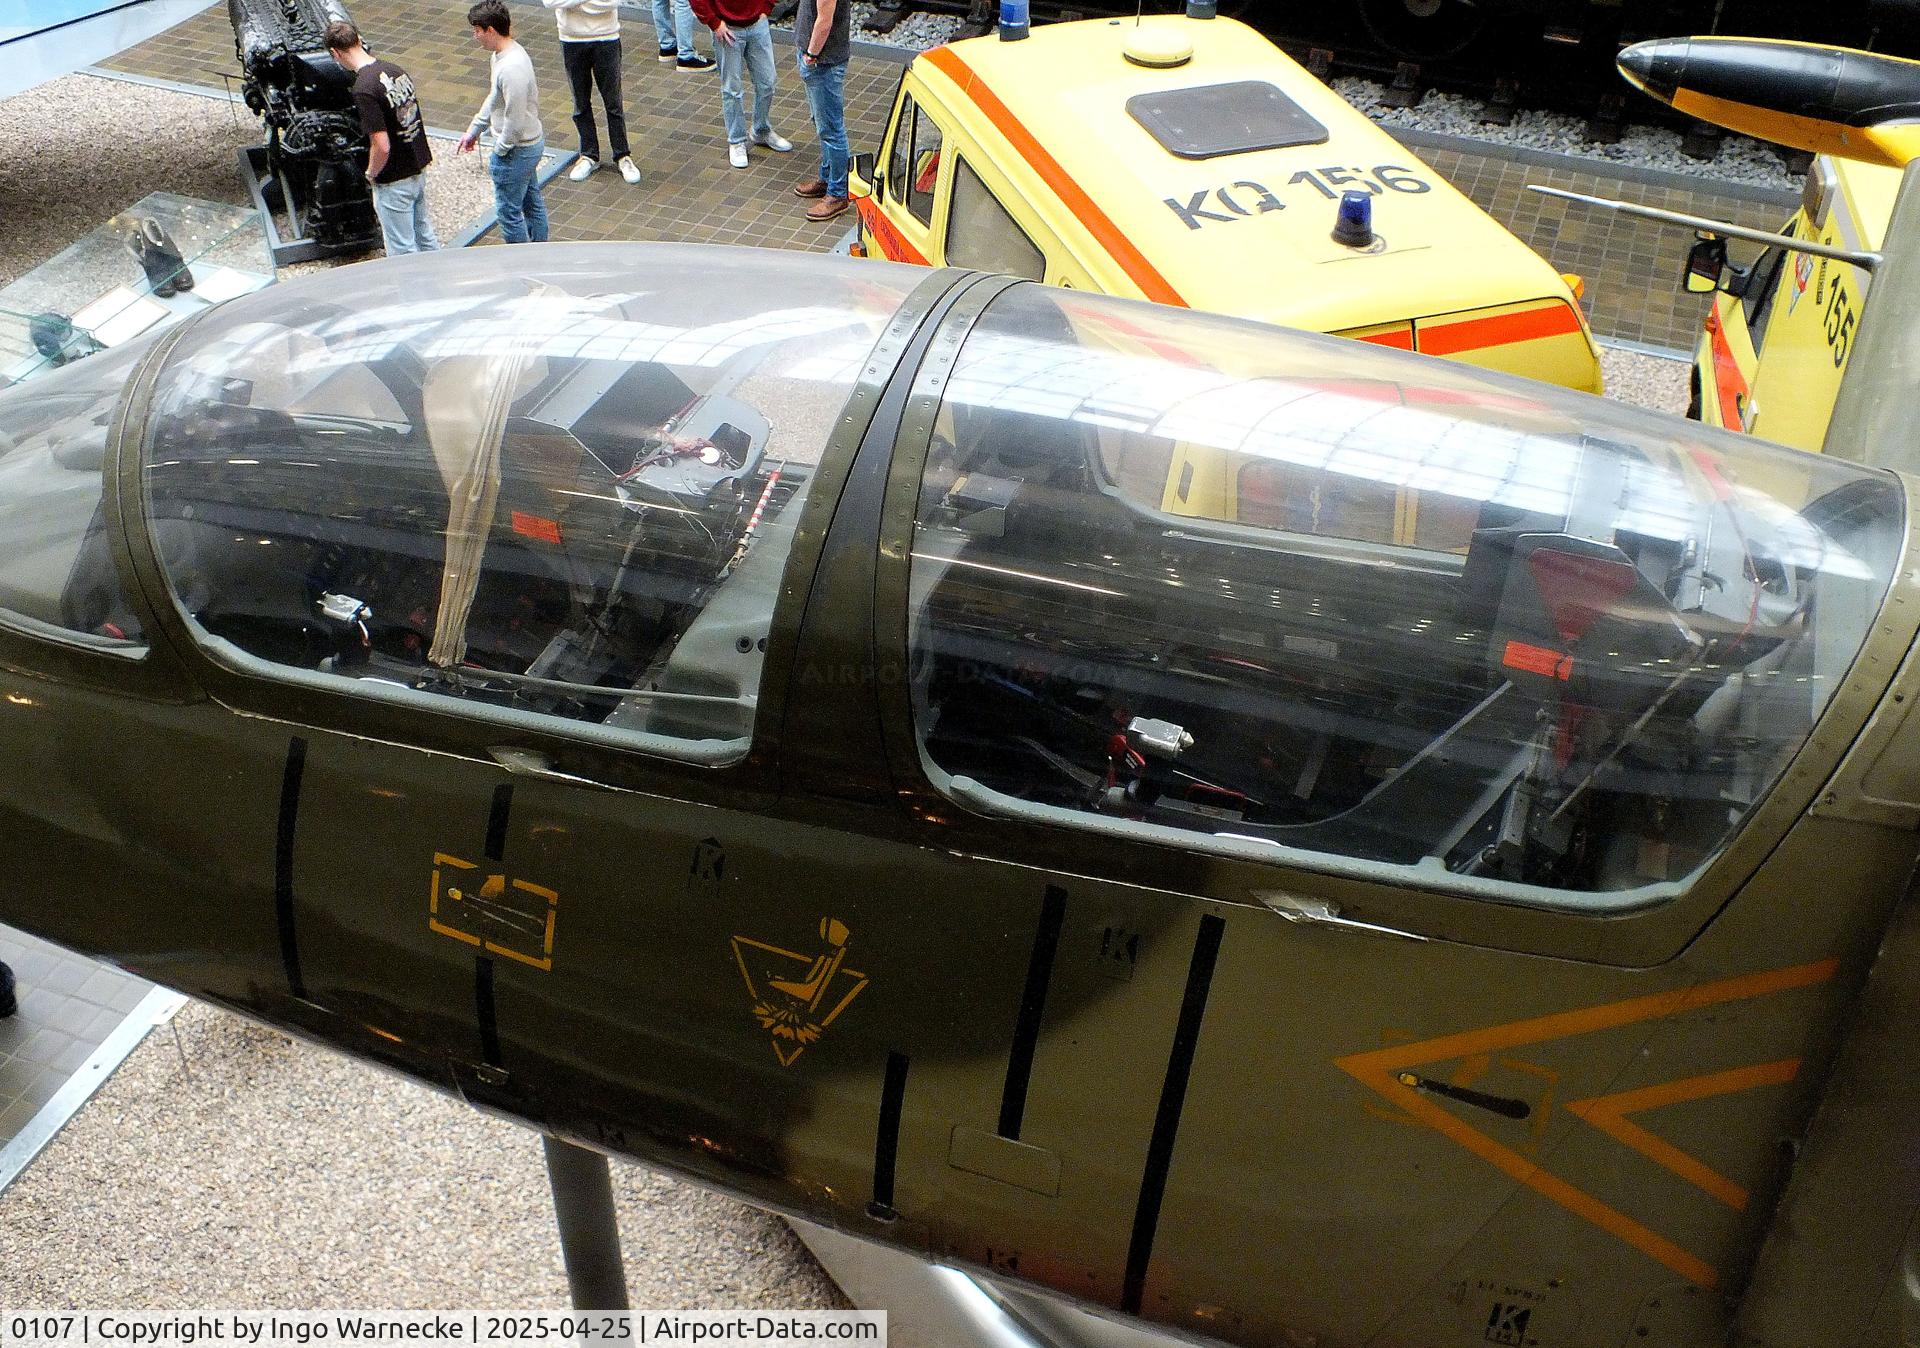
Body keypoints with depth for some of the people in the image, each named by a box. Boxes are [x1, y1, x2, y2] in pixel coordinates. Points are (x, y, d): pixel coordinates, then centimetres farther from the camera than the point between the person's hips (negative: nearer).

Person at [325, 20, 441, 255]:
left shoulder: (364, 89, -25)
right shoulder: (396, 70, 0)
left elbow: (382, 146, -26)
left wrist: (371, 174, -7)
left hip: (394, 182, -8)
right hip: (418, 169, 8)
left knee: (402, 249, 7)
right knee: (424, 234, 23)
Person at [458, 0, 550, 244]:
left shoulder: (511, 69, -30)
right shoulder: (505, 53, 2)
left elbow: (515, 120, -28)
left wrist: (499, 153, -15)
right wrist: (474, 130, 20)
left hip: (517, 150, -10)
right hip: (532, 142, 10)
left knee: (509, 211, 4)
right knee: (532, 201, 21)